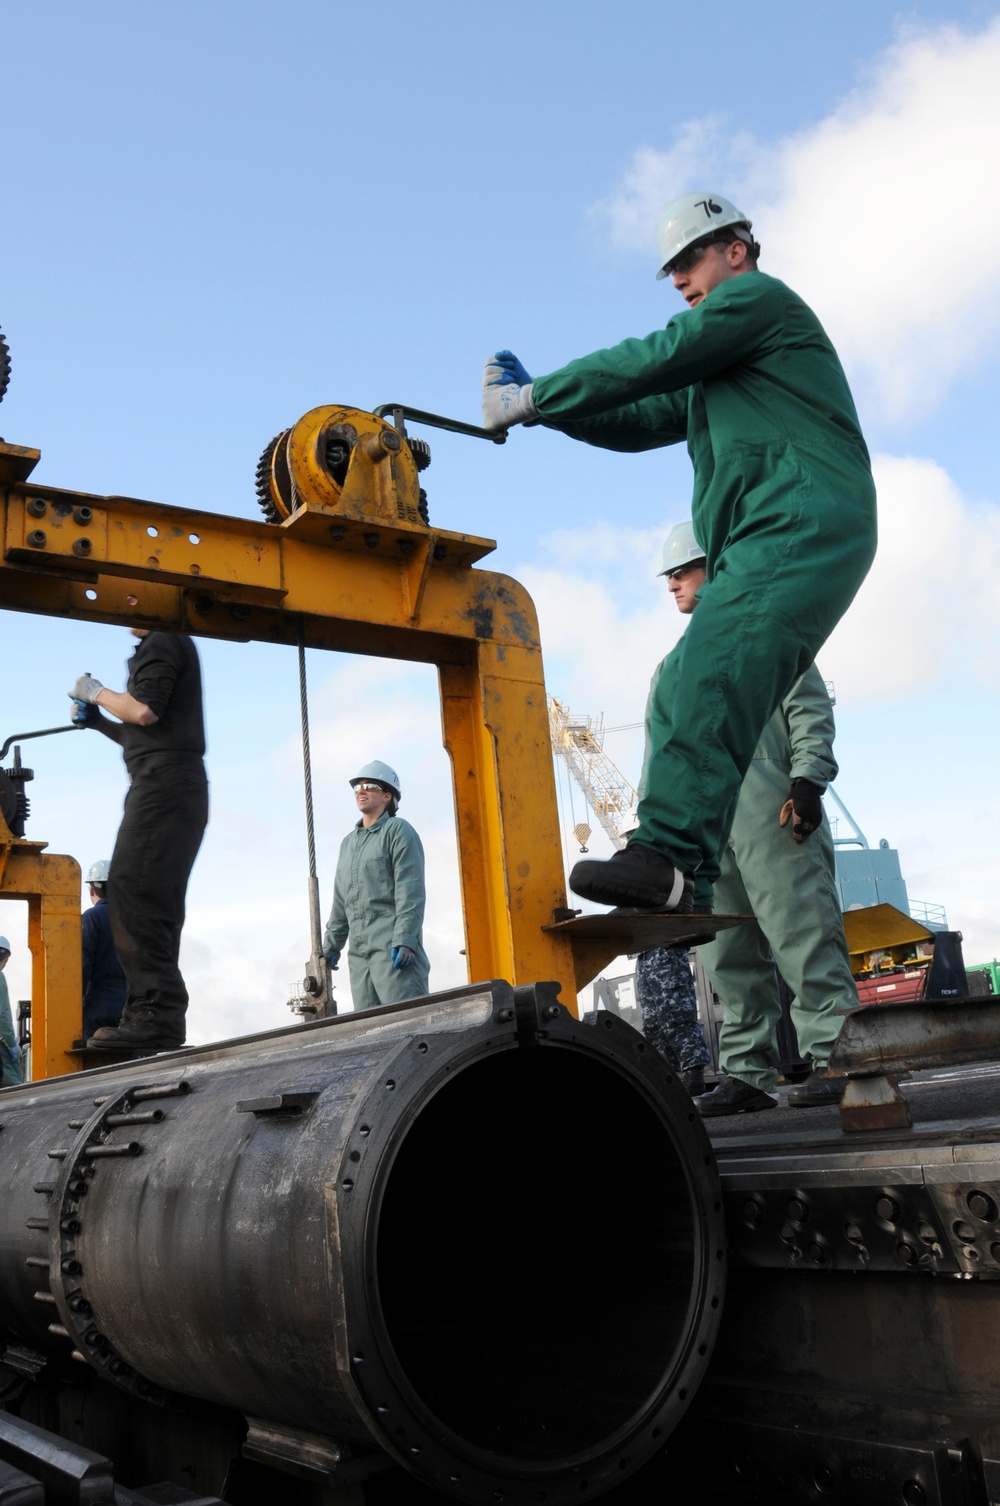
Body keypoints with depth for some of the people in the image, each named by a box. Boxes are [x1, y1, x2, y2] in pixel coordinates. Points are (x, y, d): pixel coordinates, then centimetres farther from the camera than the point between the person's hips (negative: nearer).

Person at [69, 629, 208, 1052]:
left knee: (130, 894, -17)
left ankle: (157, 1015, -22)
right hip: (175, 787, 11)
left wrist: (96, 692, -1)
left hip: (163, 783, -11)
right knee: (152, 902, 8)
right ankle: (155, 1018, 8)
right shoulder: (172, 647, 28)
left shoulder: (162, 642, -3)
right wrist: (97, 720, 21)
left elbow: (143, 711, -17)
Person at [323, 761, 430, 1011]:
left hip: (393, 946, -7)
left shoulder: (398, 831, 0)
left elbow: (411, 892, -10)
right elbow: (340, 901, 26)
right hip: (359, 949, 8)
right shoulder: (348, 842, 23)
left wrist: (405, 940, -19)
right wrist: (331, 944, 20)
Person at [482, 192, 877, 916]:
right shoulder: (712, 368, 36)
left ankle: (669, 855, -39)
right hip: (758, 552, 10)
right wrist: (538, 402, 14)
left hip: (804, 523, -10)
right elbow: (637, 421, 28)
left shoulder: (761, 297, 8)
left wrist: (533, 398, 0)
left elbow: (652, 362, -4)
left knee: (714, 674, -28)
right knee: (690, 708, -1)